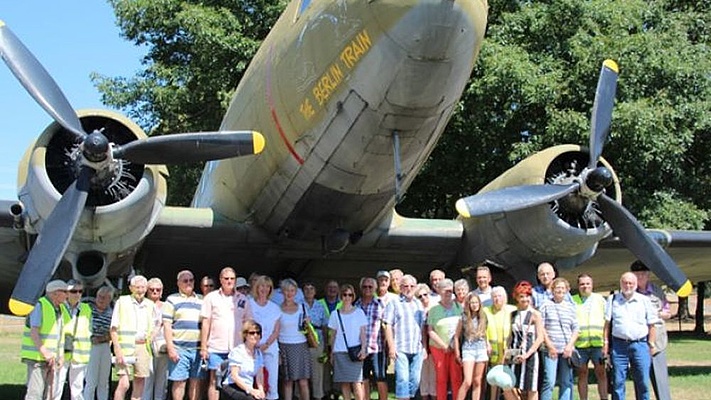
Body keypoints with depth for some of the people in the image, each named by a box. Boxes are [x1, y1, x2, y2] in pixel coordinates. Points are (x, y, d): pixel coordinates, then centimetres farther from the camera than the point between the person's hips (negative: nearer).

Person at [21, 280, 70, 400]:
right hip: (37, 357, -9)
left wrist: (61, 356, 11)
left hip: (51, 358, 9)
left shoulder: (60, 309, 15)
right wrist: (44, 352, -29)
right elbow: (33, 332, -20)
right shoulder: (40, 306, -11)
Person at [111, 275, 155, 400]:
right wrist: (118, 350, -12)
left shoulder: (150, 305, 14)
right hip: (125, 347, -5)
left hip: (143, 347, 5)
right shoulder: (122, 302, 1)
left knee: (139, 384, 6)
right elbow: (114, 328, -3)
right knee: (124, 384, -15)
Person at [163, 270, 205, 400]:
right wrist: (170, 348, -11)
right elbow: (167, 325, -2)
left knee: (197, 381, 5)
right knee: (179, 381, -2)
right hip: (179, 348, -4)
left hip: (198, 348, 4)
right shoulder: (172, 300, 4)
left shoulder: (201, 301, 16)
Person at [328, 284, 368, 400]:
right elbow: (333, 336, 13)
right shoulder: (335, 314, 10)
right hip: (340, 352, 2)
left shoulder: (359, 312, 5)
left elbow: (362, 332, 3)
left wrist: (363, 348, -9)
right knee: (344, 383, 1)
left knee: (356, 383, -10)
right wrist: (331, 354, 10)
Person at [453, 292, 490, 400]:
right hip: (468, 350, -3)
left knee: (477, 382, 6)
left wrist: (488, 346, 0)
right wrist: (457, 354, 0)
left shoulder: (483, 317, 6)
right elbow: (456, 336, 2)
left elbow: (486, 334, 15)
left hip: (481, 350, 3)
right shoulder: (463, 318, -3)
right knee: (467, 382, -12)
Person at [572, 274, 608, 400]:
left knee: (601, 373, -2)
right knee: (582, 374, 5)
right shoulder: (572, 301, 8)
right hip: (579, 344, 0)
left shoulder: (600, 299, 12)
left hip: (598, 343, 0)